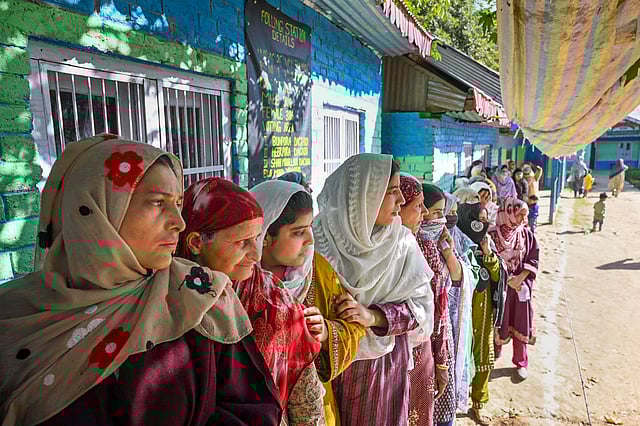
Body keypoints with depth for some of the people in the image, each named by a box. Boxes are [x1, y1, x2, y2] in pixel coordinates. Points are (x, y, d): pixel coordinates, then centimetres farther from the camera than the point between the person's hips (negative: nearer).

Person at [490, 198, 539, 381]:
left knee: (520, 323, 11)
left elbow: (533, 260, 1)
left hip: (522, 285, 3)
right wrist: (508, 280, -14)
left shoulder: (527, 234, 0)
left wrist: (519, 279, -12)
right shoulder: (493, 234, -11)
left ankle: (521, 362, 27)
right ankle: (494, 356, 30)